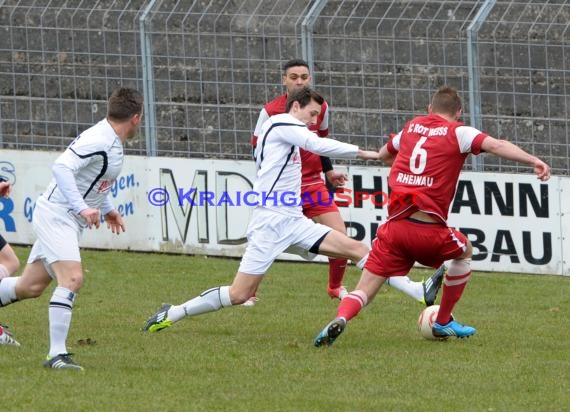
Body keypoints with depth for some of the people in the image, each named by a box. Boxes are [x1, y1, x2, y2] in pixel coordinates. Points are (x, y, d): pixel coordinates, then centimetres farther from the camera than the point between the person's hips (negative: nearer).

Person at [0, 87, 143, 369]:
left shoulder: (112, 142, 10)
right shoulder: (97, 140, -21)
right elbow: (61, 166, -33)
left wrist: (107, 208, 23)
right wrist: (82, 208, -37)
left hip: (69, 220, 10)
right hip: (57, 216, -10)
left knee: (30, 287, 13)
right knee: (72, 279, -23)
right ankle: (57, 354, -24)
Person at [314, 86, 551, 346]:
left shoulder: (412, 127, 19)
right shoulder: (457, 132, 5)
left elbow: (383, 154, 38)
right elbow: (495, 145, -13)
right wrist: (533, 161, -20)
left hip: (395, 227, 3)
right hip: (429, 230, -3)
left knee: (364, 292, 3)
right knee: (465, 252, 30)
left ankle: (340, 318, -29)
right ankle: (443, 323, 33)